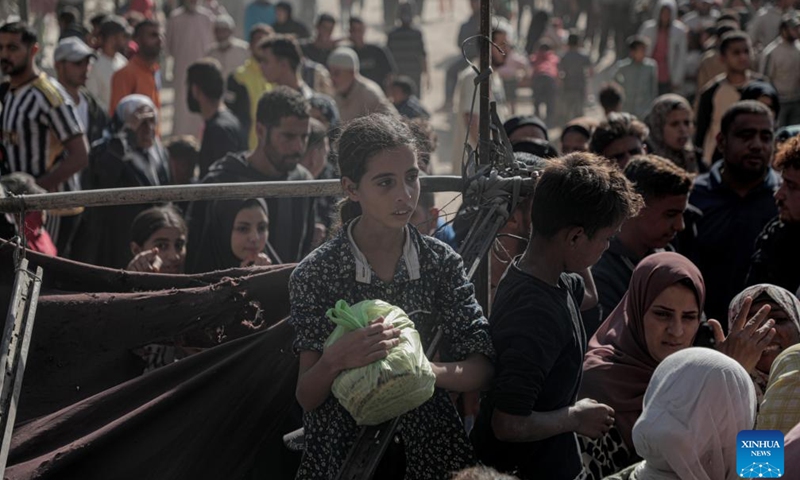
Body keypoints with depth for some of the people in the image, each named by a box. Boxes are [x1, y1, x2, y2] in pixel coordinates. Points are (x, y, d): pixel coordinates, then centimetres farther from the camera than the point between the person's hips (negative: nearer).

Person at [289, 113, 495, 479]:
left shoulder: (442, 263, -5)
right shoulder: (315, 273, -11)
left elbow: (480, 369, -10)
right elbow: (306, 398, -11)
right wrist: (334, 361, -32)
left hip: (428, 448, 2)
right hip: (343, 450, -2)